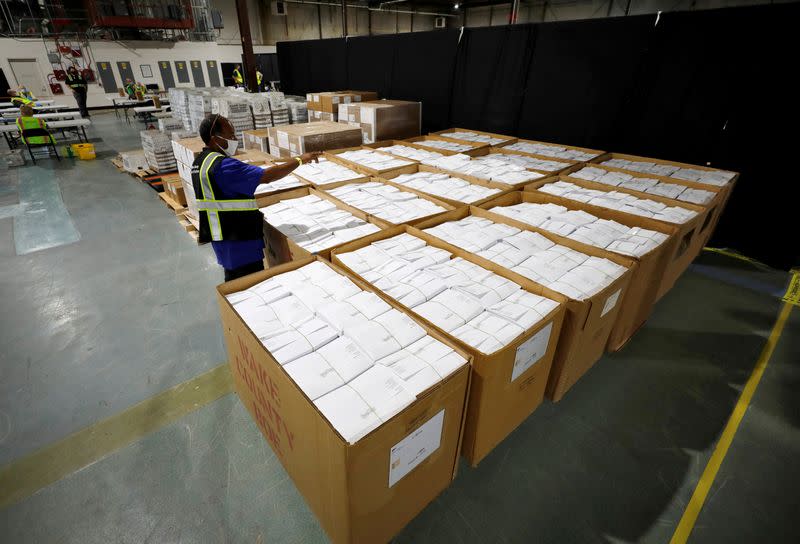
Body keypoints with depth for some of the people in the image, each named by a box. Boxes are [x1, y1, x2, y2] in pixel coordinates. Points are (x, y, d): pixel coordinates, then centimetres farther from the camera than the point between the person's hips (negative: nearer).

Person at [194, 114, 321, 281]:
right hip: (238, 241, -10)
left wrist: (251, 213, 15)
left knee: (234, 281, 23)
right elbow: (266, 176, -28)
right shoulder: (222, 165, -23)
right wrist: (299, 160, -20)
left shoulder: (201, 161, 9)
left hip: (223, 235, 10)